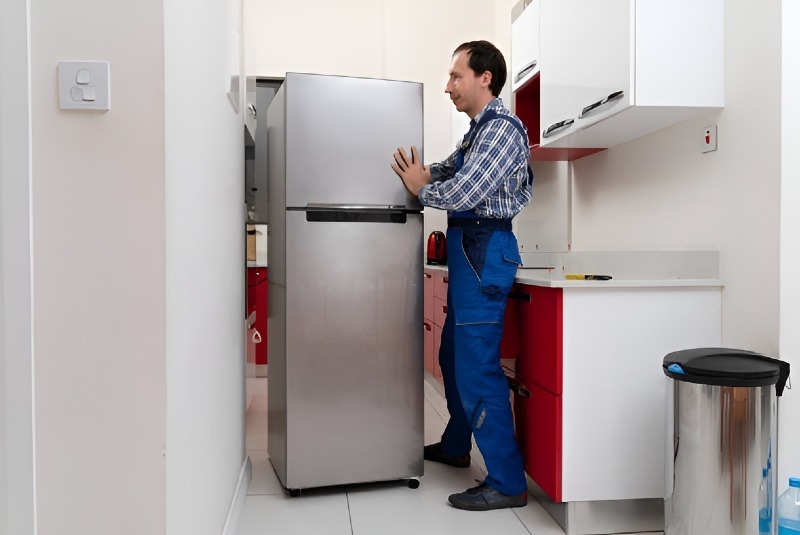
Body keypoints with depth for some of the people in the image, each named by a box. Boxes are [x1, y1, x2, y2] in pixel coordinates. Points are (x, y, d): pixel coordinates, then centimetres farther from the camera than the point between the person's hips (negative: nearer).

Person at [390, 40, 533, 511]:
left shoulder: (501, 128, -11)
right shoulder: (479, 131, 19)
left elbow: (462, 193, -20)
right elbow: (447, 171, 17)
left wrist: (421, 188, -4)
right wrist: (420, 172, 1)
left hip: (483, 250, -10)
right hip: (468, 250, 10)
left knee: (477, 367, -9)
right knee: (455, 355, 19)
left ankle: (507, 482, 1)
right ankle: (455, 446, 36)